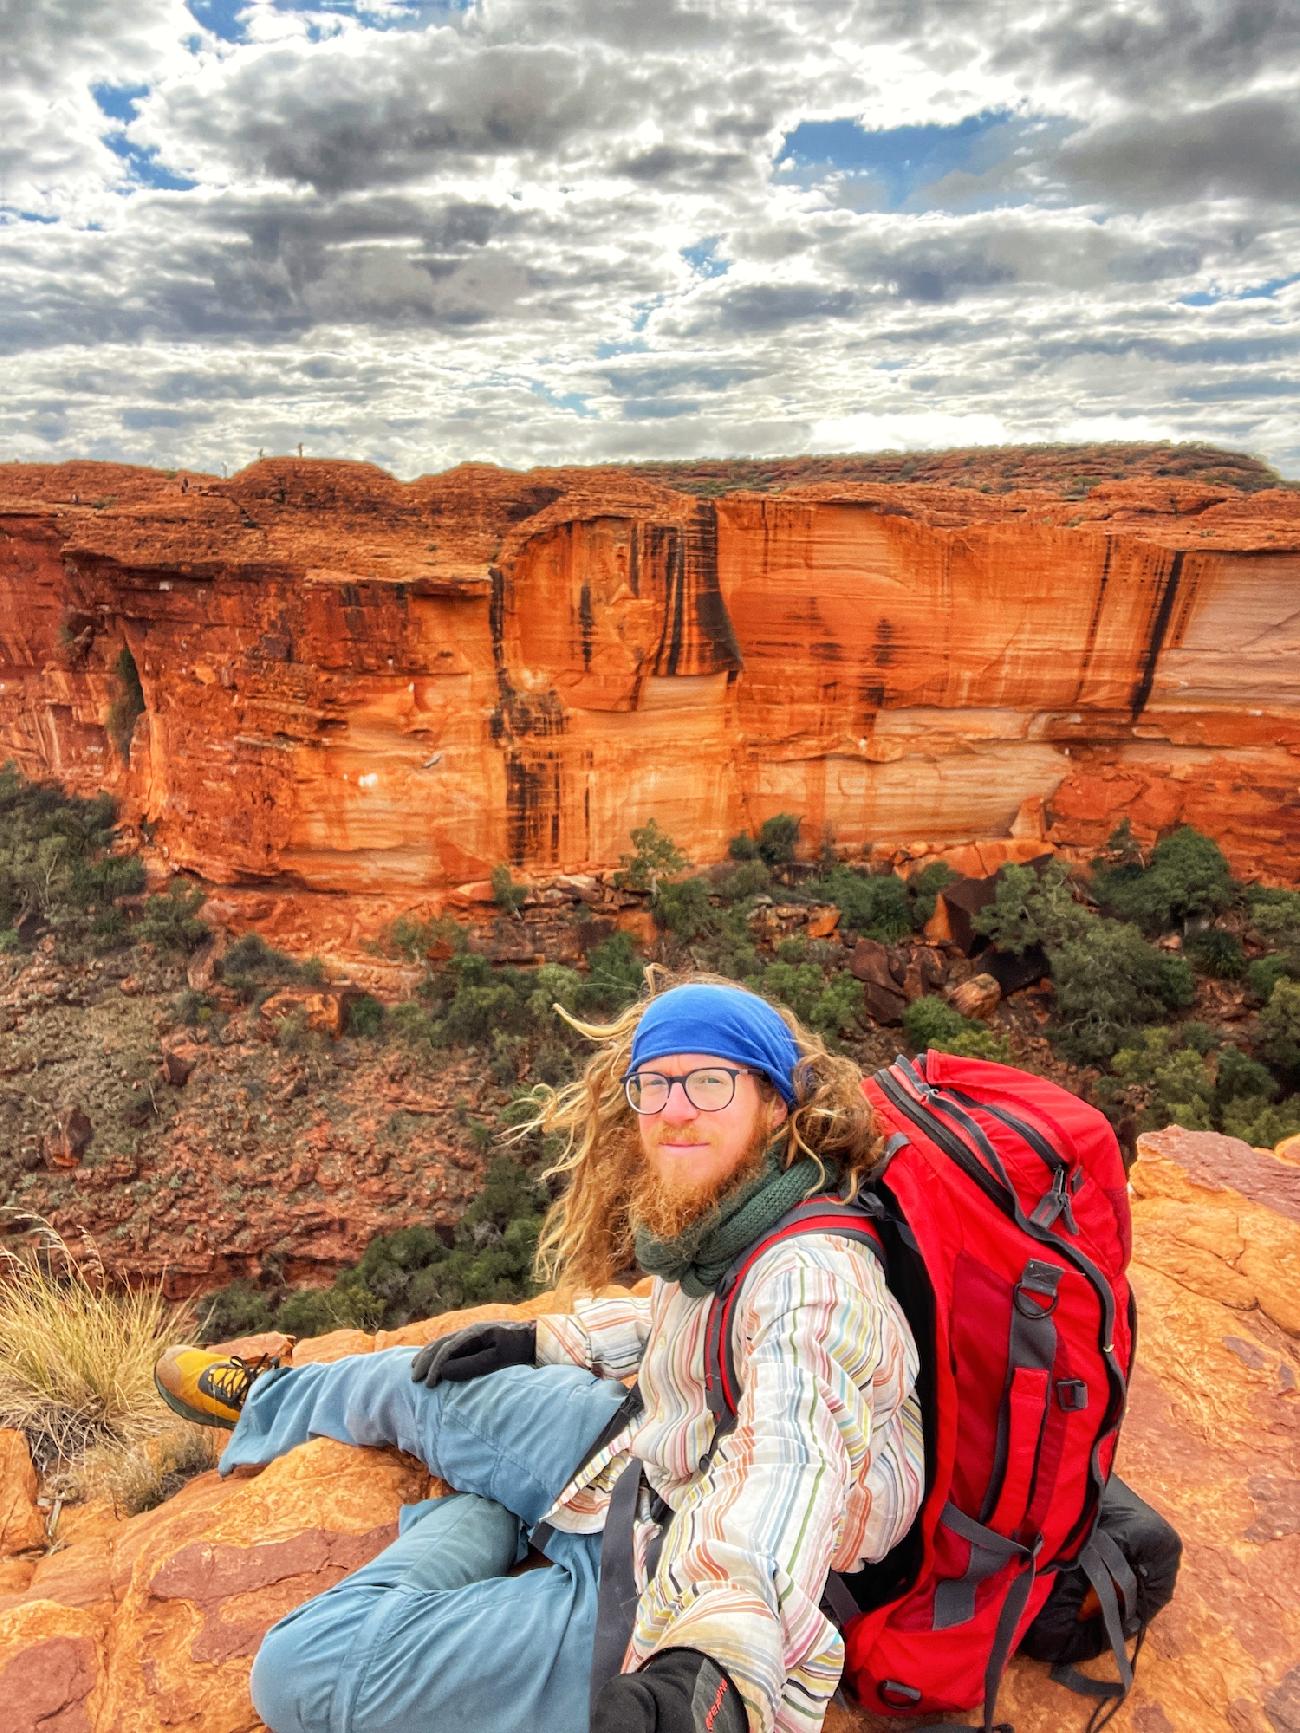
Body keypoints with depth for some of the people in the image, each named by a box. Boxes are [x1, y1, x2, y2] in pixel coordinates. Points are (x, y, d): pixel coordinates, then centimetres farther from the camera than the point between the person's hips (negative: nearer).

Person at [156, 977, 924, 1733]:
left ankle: (480, 1527, 13)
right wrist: (541, 1341, 16)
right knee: (417, 1383, 18)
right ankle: (261, 1402, 50)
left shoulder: (810, 1279, -30)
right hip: (644, 1464, 8)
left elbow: (792, 1469, -45)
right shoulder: (713, 1221, -3)